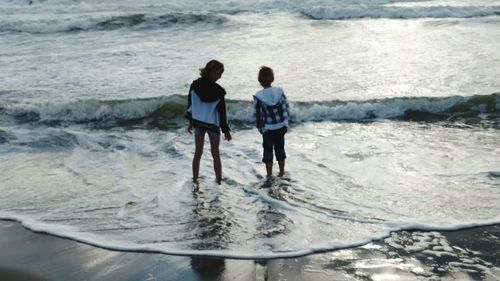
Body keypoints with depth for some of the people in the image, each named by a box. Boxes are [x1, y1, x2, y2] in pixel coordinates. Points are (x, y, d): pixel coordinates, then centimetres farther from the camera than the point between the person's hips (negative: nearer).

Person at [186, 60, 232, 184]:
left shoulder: (195, 85, -7)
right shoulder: (218, 91, -17)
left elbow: (190, 104, 1)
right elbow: (222, 111, -12)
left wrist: (190, 122, 14)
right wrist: (226, 130, -3)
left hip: (197, 123, 3)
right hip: (213, 124, -3)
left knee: (198, 152, 15)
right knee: (215, 153, 11)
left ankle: (195, 178, 21)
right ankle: (218, 180, 19)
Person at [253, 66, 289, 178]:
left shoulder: (258, 97, -14)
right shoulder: (280, 91, -6)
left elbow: (257, 115, -11)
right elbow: (286, 109, 0)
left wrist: (260, 128, 3)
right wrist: (286, 124, 11)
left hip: (268, 129, -3)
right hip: (281, 127, 3)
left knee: (268, 151, 9)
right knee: (280, 149, 17)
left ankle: (269, 175, 13)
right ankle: (282, 173, 26)